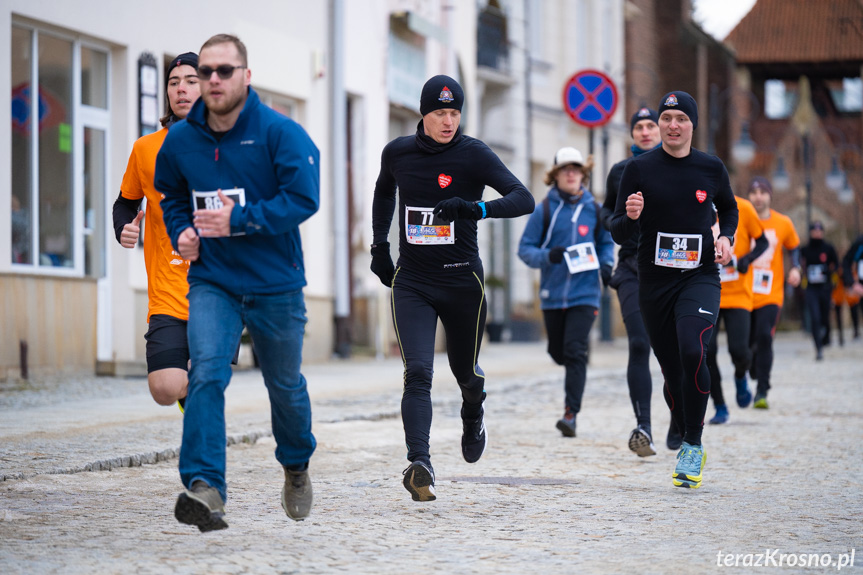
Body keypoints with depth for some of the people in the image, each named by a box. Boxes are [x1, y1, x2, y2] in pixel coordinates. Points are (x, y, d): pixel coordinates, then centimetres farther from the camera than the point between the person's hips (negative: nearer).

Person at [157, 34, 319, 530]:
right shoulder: (180, 140, 2)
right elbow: (171, 194, 21)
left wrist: (239, 220, -25)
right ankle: (205, 488, -28)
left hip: (276, 285, -1)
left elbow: (303, 199, -19)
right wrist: (182, 230, 0)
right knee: (206, 374, -20)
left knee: (285, 384, 15)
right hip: (211, 281, 2)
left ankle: (297, 465, 44)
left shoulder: (281, 133, -11)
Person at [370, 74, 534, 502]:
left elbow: (524, 199, -19)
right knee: (417, 374, -16)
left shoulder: (473, 154, -9)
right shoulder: (398, 153, 3)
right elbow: (384, 192, 26)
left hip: (462, 281, -1)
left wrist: (475, 208, -35)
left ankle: (472, 418, 49)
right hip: (411, 282, 1)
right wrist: (379, 246, 19)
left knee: (466, 374, 14)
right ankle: (419, 464, -27)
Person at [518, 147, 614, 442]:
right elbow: (525, 248, 2)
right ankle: (576, 373, 46)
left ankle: (571, 414, -14)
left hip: (584, 293, -1)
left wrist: (606, 265, 0)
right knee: (558, 352, 11)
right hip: (552, 293, 1)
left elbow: (606, 242, 20)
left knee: (575, 351, -13)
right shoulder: (544, 210, 1)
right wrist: (546, 256, -19)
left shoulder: (595, 209, 6)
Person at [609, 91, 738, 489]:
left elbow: (728, 208, 23)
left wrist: (726, 236, 3)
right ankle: (688, 449, 29)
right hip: (655, 281, 1)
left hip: (700, 277, -1)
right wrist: (630, 217, -22)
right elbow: (617, 233, 0)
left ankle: (692, 446, -9)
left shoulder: (711, 168, 3)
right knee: (672, 371, 7)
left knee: (692, 353, -24)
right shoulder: (639, 169, -1)